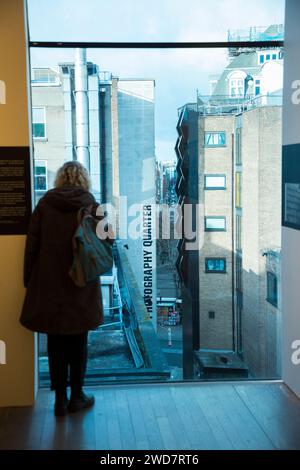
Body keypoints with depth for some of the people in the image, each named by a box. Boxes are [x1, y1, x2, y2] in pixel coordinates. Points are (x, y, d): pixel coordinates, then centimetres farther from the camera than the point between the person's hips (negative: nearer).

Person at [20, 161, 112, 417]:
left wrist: (29, 280, 5)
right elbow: (106, 240, -6)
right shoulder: (91, 206, -5)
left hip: (48, 285, 1)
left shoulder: (45, 204, -2)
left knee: (56, 344, 10)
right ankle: (77, 397, 21)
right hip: (81, 287, -1)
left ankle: (60, 399, 15)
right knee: (78, 343, 13)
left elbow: (32, 245, -1)